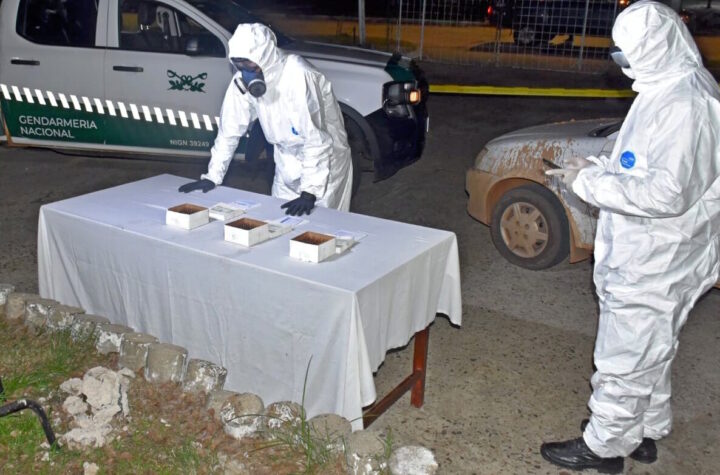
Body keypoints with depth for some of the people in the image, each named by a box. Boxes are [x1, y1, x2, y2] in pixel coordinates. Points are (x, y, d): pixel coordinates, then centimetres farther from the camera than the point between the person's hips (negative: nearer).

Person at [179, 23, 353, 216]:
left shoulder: (298, 76, -30)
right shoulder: (242, 81, -11)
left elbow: (316, 139, -30)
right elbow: (229, 130, -1)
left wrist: (310, 192, -33)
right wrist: (212, 177, -2)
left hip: (325, 161, -5)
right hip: (287, 164, 6)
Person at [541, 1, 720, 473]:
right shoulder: (669, 89, 7)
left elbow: (668, 193, -30)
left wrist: (591, 182, -23)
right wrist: (600, 167, 5)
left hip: (652, 264, -10)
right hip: (647, 256, 10)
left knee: (624, 361, 6)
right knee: (649, 353, 23)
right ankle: (646, 432, 41)